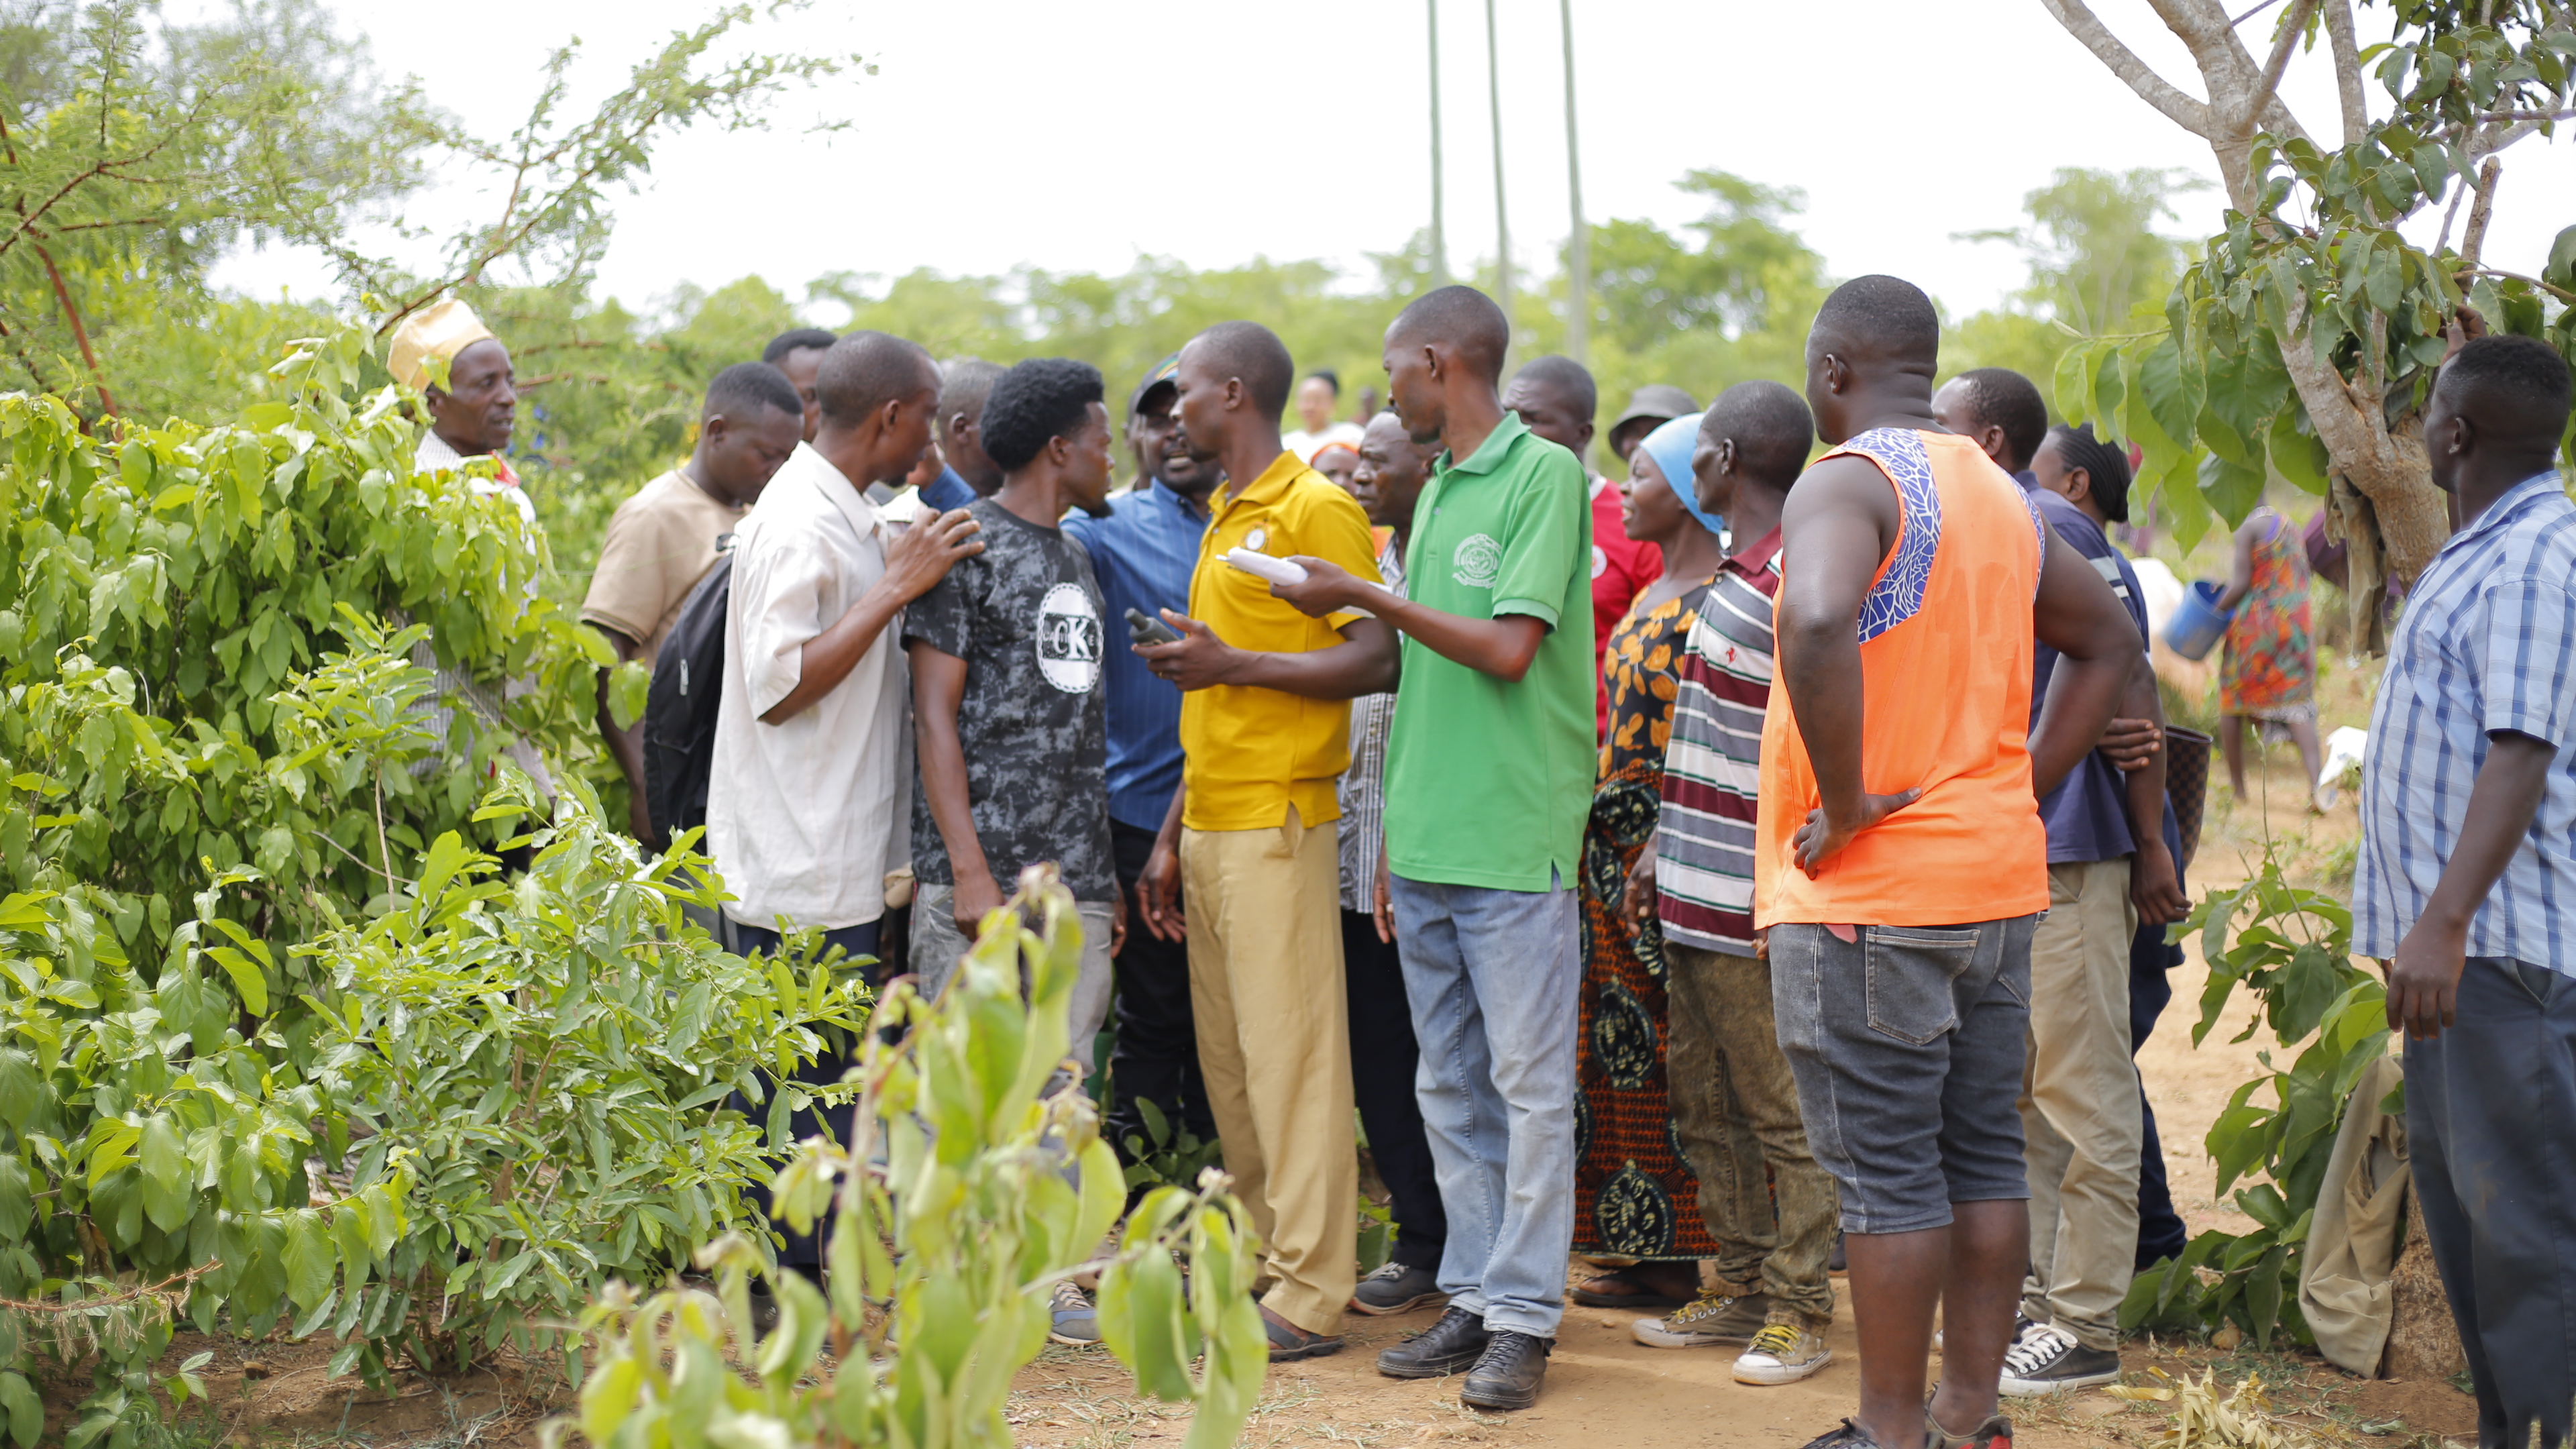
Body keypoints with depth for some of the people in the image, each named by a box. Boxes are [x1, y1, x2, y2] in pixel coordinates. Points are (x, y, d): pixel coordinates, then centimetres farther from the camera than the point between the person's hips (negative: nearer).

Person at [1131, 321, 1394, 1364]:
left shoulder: (1315, 509, -8)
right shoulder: (1225, 520, 20)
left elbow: (1378, 658, -16)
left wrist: (1234, 664, -19)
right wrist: (1172, 833, 20)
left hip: (1277, 821, -9)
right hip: (1210, 825, 9)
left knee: (1289, 1051, -8)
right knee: (1227, 1058, 9)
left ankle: (1311, 1297, -6)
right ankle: (1271, 1256, 16)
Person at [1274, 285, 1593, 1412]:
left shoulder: (1544, 474, -8)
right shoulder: (1438, 491, 15)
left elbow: (1507, 649, -16)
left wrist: (1365, 596, -11)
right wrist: (1395, 835, 16)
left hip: (1514, 842, -8)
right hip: (1427, 842, 8)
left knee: (1528, 1085, -2)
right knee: (1450, 1087, 11)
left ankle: (1524, 1316, 3)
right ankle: (1473, 1297, 18)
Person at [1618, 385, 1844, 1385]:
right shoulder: (1732, 575, 14)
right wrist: (1661, 850, 21)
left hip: (1750, 905, -10)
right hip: (1694, 894, 10)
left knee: (1784, 1115, -1)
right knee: (1705, 1107, 15)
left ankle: (1800, 1313, 7)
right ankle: (1741, 1290, 24)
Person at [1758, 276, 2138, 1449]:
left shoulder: (1846, 482, -12)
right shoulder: (1999, 496, 15)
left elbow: (1819, 625, -32)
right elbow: (2109, 640, 26)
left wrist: (1842, 805, -22)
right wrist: (2027, 784, 17)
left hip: (1867, 888, -8)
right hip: (1998, 879, 8)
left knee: (1887, 1169, -2)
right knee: (1981, 1154, 12)